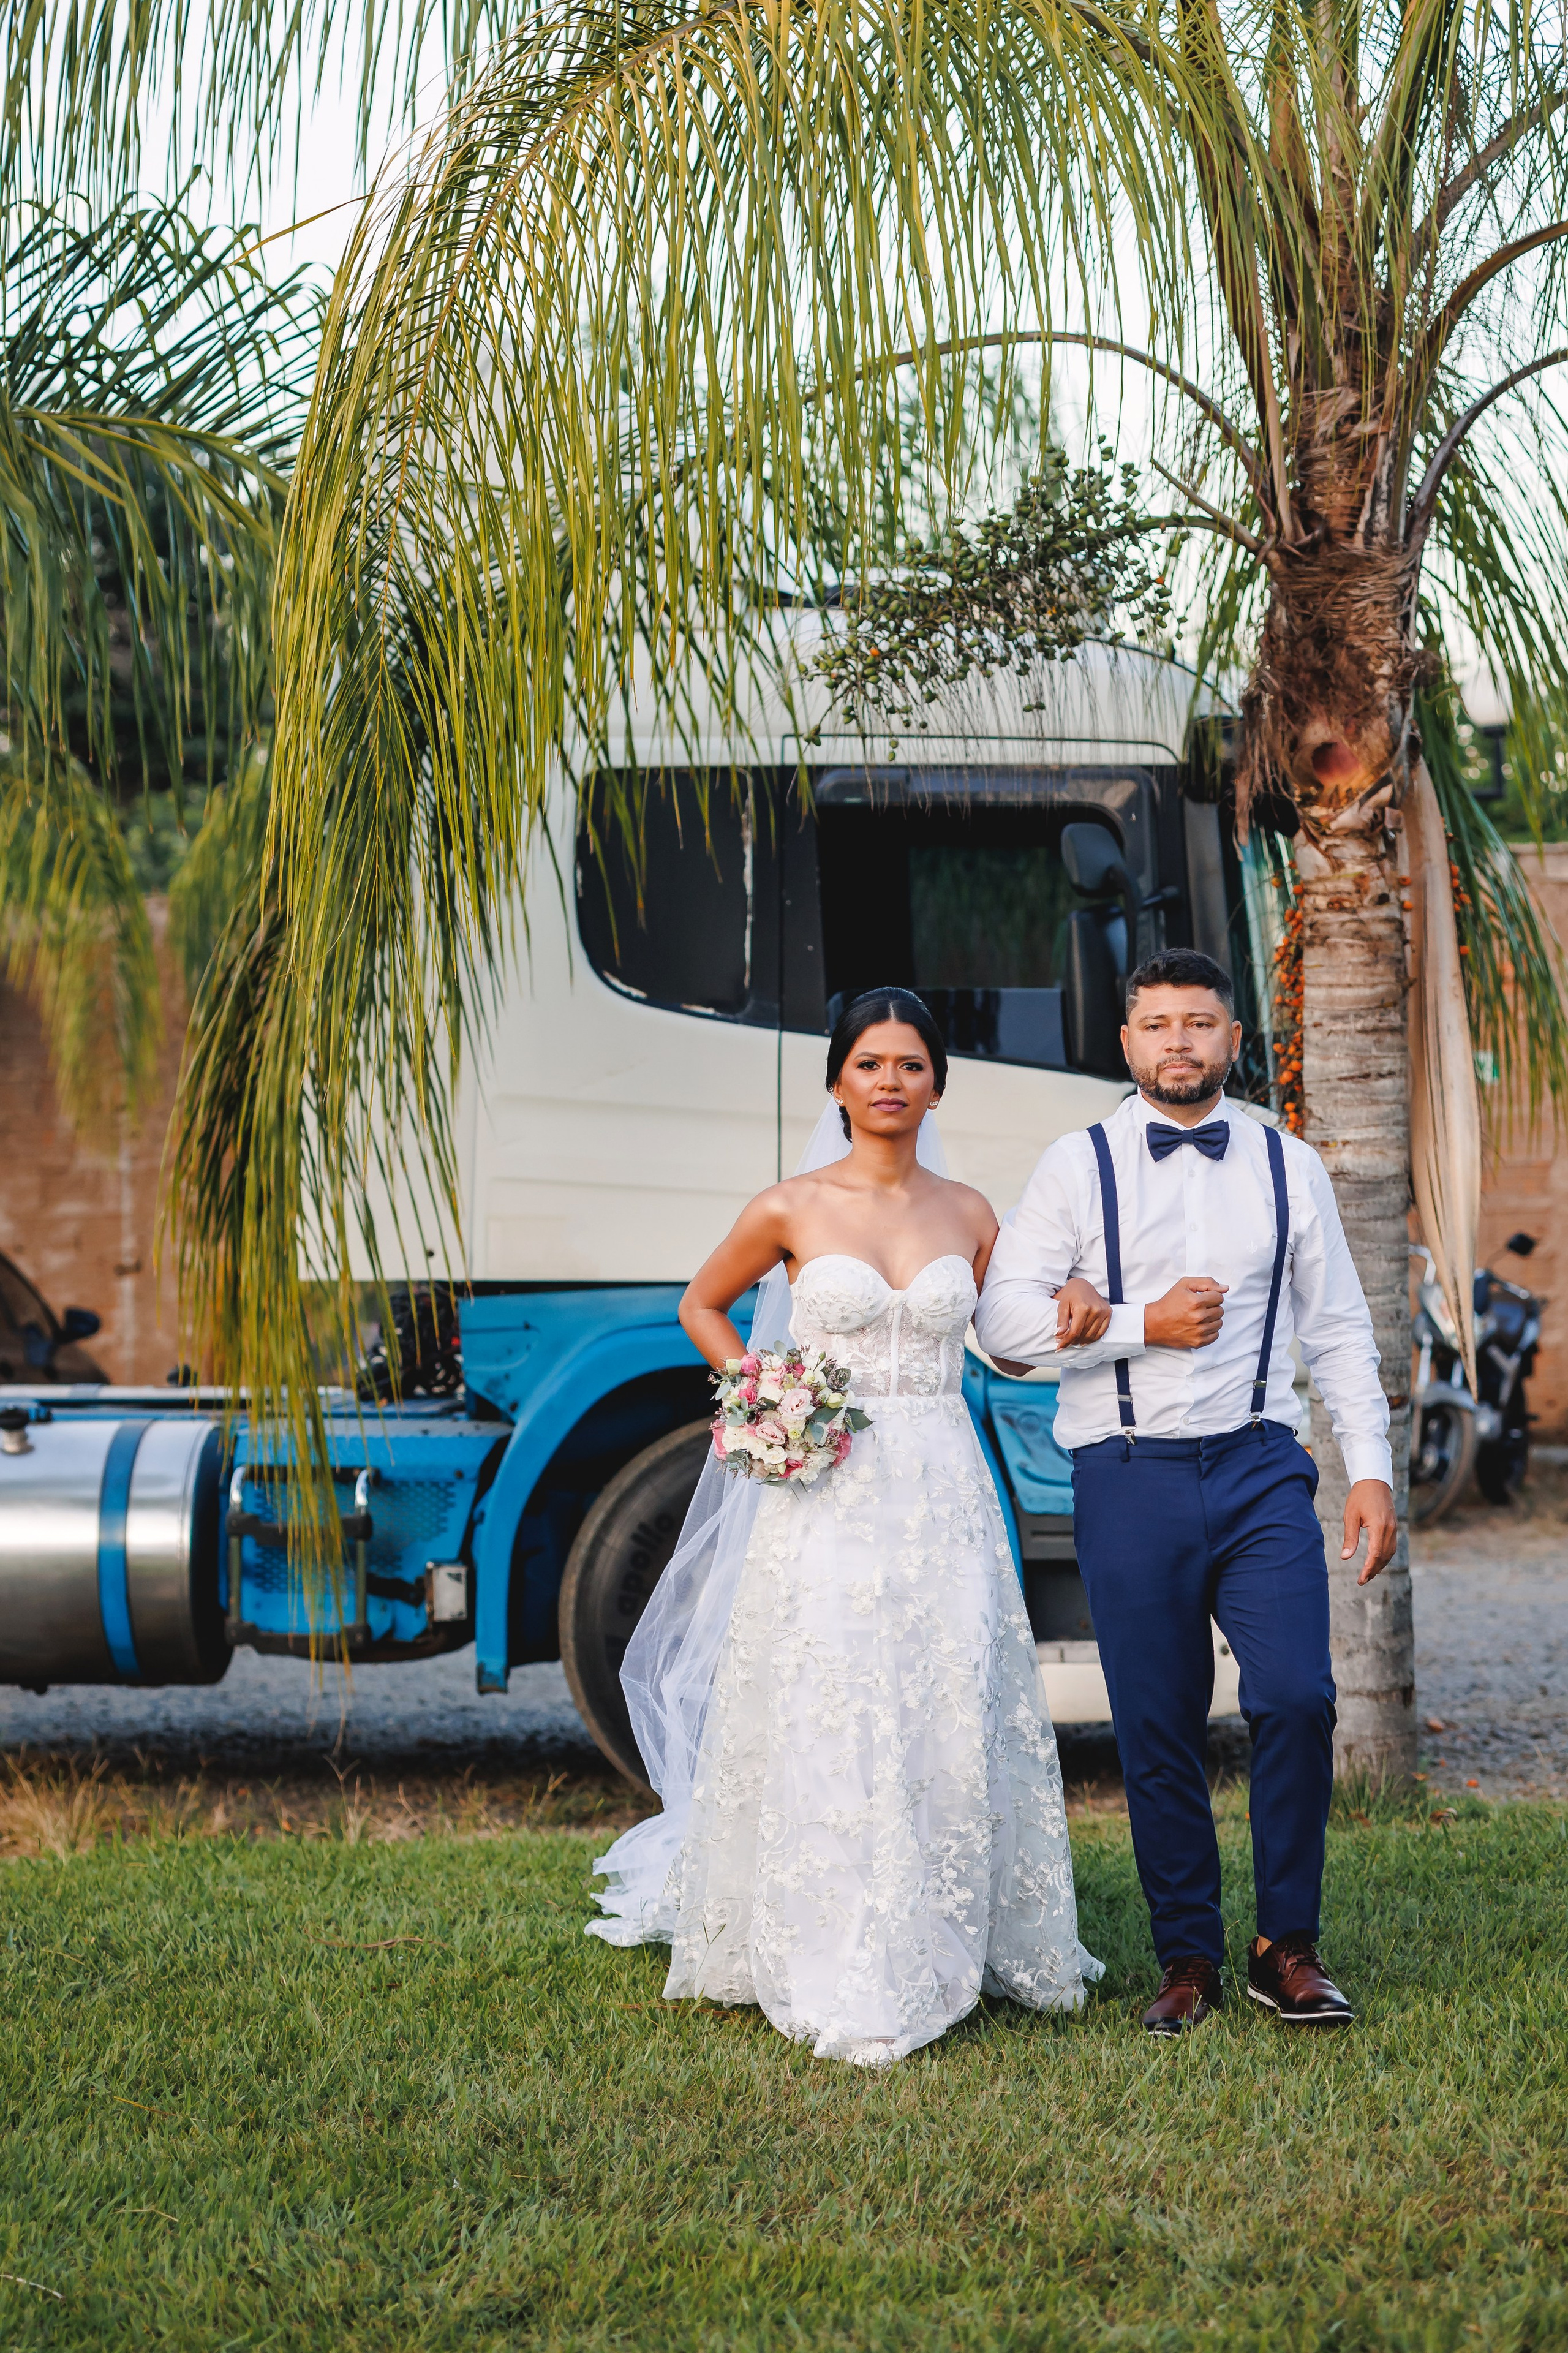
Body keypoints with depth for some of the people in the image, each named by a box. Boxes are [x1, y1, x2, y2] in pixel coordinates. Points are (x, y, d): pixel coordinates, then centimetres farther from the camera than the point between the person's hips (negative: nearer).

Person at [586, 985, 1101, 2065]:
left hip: (945, 1494, 3)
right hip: (831, 1498, -2)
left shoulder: (969, 1215, 7)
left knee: (951, 1723, 3)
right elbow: (702, 1307, 14)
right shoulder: (790, 1210, 0)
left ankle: (946, 1947, 19)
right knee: (830, 1731, -5)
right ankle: (848, 1984, 2)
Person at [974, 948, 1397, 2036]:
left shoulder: (1290, 1167, 11)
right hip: (1130, 1483, -1)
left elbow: (1338, 1328, 13)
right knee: (1158, 1733, 3)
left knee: (1296, 1699, -12)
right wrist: (1143, 1324, -8)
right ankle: (1188, 1960, 18)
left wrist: (1373, 1468, 5)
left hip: (1261, 1468, 1)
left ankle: (1287, 1948, 6)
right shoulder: (1079, 1166, 4)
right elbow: (1002, 1317, -2)